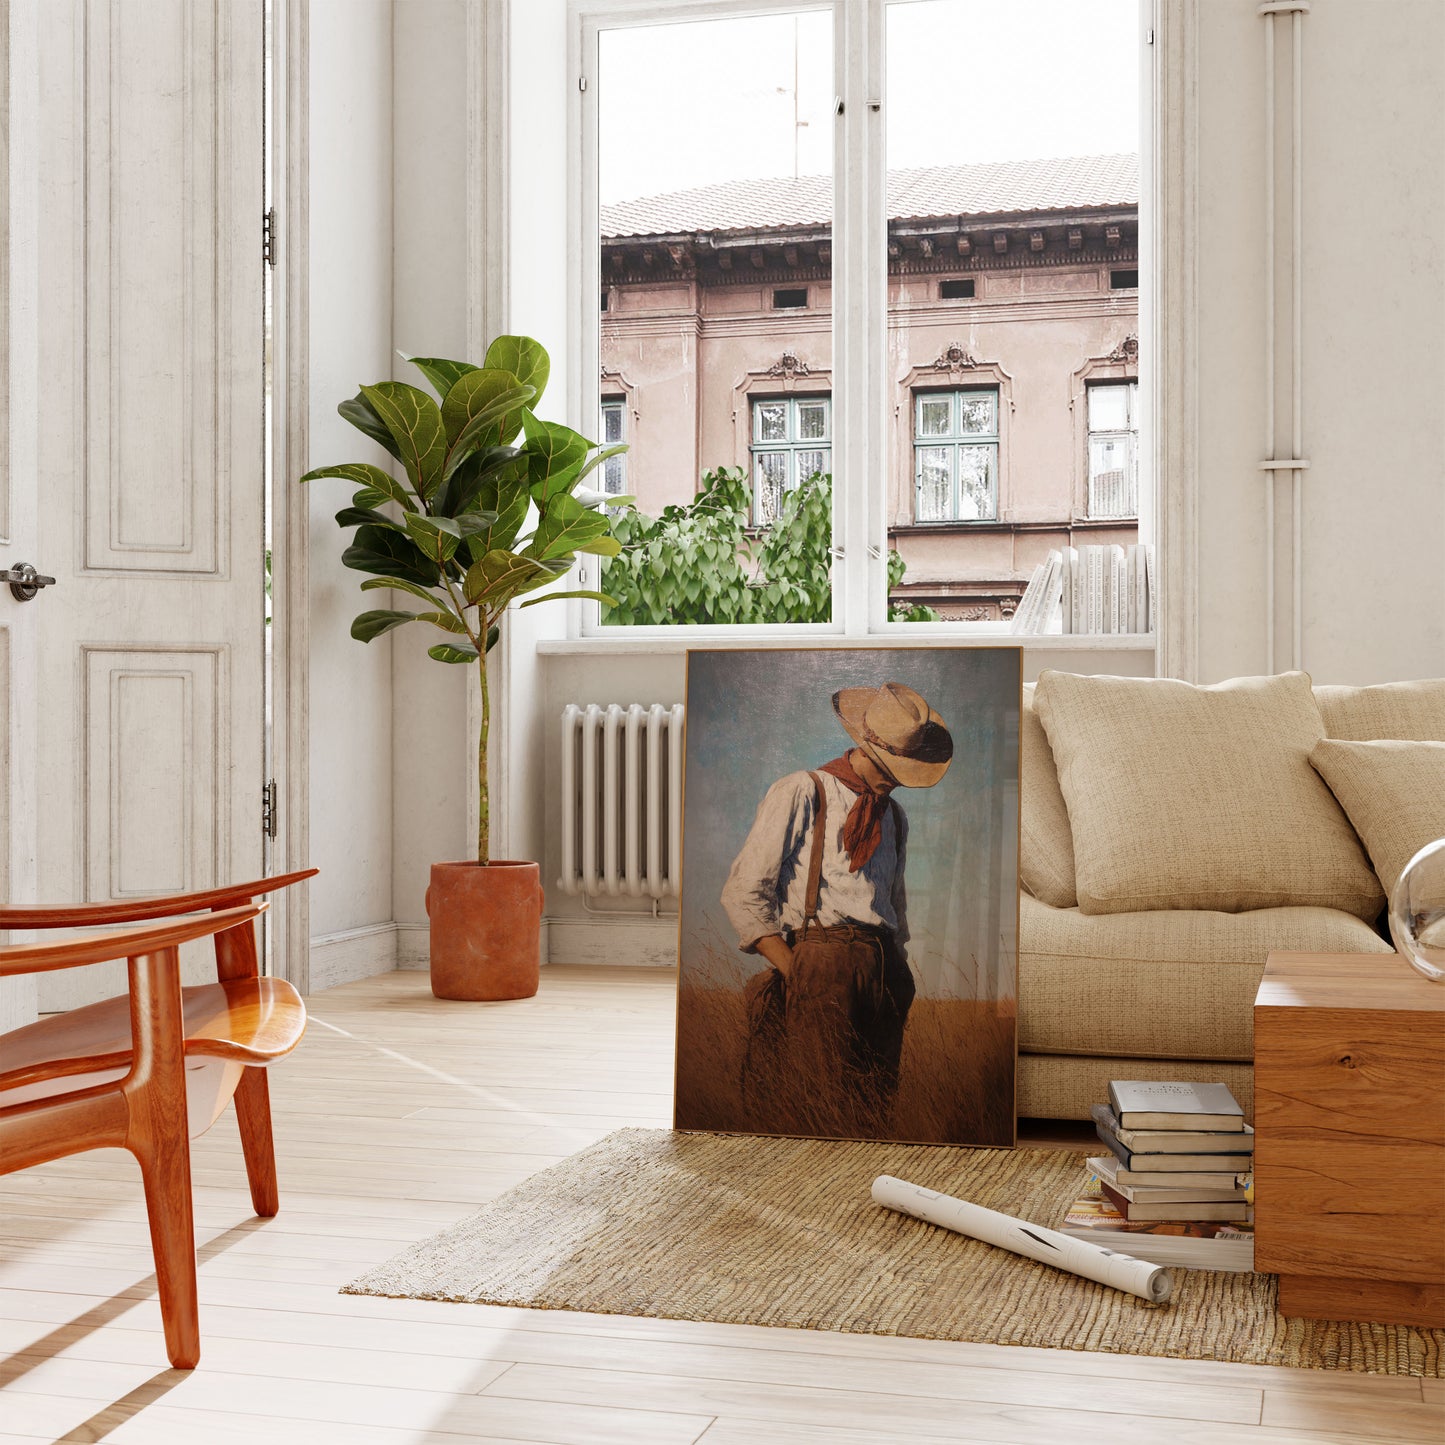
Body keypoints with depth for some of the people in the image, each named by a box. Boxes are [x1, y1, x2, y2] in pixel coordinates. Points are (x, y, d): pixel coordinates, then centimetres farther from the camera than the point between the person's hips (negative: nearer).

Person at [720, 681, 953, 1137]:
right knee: (819, 1114, -15)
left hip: (885, 971, 6)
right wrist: (794, 972, -10)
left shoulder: (894, 815, 24)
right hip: (821, 958, -6)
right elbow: (742, 895, -3)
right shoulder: (800, 794, 3)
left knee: (874, 1121, -2)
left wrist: (900, 979, 12)